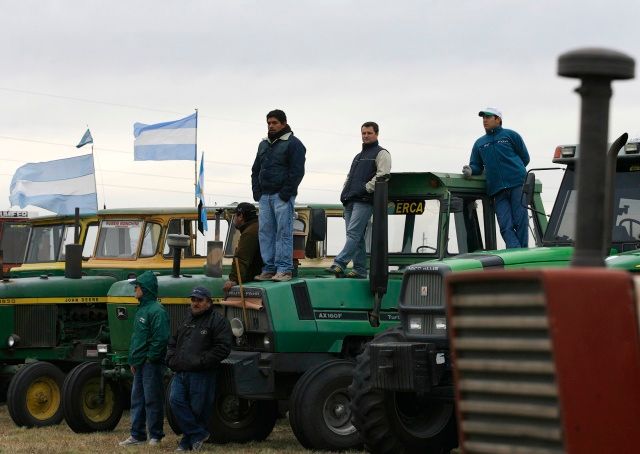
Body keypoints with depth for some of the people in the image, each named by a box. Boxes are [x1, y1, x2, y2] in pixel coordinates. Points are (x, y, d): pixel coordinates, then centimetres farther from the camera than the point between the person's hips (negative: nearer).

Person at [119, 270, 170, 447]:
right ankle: (137, 435, 19)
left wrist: (150, 358, -17)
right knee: (137, 399, 12)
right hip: (140, 364, 10)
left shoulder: (156, 311, -16)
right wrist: (133, 361, 15)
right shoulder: (142, 309, 15)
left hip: (151, 365, -10)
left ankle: (155, 437, 5)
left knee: (152, 400, -2)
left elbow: (160, 339, -22)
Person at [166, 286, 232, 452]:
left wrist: (201, 362, -19)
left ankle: (189, 441, 11)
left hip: (201, 375, -6)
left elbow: (222, 348, -13)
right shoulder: (187, 320, 20)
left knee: (198, 408, -1)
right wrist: (171, 359, 9)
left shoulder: (218, 321, -3)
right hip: (180, 373, 7)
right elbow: (173, 342, 28)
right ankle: (198, 434, -2)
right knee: (176, 401, -8)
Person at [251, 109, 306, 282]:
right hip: (265, 196, 7)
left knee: (283, 232, -9)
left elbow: (297, 171, -10)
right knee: (265, 232, 4)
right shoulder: (264, 144, 20)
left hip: (282, 196, -7)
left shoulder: (293, 143, -2)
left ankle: (284, 269, -9)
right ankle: (268, 269, 7)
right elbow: (256, 170, 25)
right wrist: (256, 191, 11)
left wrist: (286, 193, -15)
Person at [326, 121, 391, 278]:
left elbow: (382, 175, -11)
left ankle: (339, 264, -28)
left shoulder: (381, 153, 3)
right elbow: (350, 176, 33)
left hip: (364, 201, -9)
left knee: (353, 233, -18)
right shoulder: (358, 156, 29)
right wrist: (345, 192, 15)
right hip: (350, 201, 9)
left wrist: (366, 188, -15)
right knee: (357, 236, 6)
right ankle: (360, 270, 7)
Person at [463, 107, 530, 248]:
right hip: (497, 189, 3)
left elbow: (525, 158, 13)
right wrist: (470, 170, -3)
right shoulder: (479, 143, 22)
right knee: (505, 226, -10)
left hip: (517, 184, -3)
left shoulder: (510, 135, 12)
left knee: (520, 221, -8)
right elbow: (476, 165, 18)